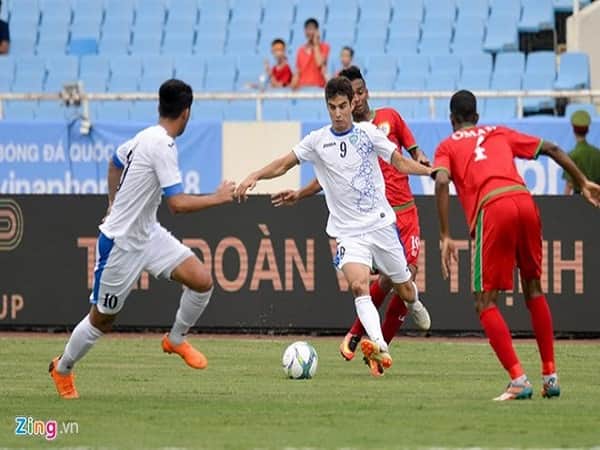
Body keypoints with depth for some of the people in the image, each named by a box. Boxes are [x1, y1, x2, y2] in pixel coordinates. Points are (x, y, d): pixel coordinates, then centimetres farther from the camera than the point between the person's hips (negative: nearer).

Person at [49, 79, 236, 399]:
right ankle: (62, 369, 30)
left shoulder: (146, 137, 3)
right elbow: (178, 204, -29)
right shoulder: (162, 146, -25)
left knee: (202, 280, -7)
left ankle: (176, 339, 16)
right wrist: (219, 198, -19)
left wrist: (115, 204, 31)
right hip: (121, 244, -8)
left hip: (148, 234, 8)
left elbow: (116, 161, 24)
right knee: (102, 319, 8)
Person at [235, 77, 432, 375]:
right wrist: (255, 176, -12)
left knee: (405, 290, 12)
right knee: (358, 285, -27)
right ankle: (380, 348, -38)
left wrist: (433, 170, -7)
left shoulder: (368, 133, 0)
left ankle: (414, 305, 50)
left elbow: (401, 163, 6)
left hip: (381, 223, 1)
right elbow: (284, 165, 4)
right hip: (347, 230, -1)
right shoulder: (317, 141, 1)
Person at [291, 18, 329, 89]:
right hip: (302, 88, 4)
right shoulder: (301, 50, 15)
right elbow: (297, 73, 15)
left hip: (317, 88, -4)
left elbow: (319, 63, -13)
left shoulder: (324, 47, 3)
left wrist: (316, 44, -4)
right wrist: (293, 86, -2)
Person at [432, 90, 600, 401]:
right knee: (533, 290, 20)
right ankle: (550, 376, 17)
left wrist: (445, 237, -4)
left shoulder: (447, 146, 19)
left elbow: (441, 183, -1)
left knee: (485, 303, 1)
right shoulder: (499, 133, 29)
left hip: (491, 209, -4)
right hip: (525, 201, 4)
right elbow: (552, 150, 24)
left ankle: (518, 381, -13)